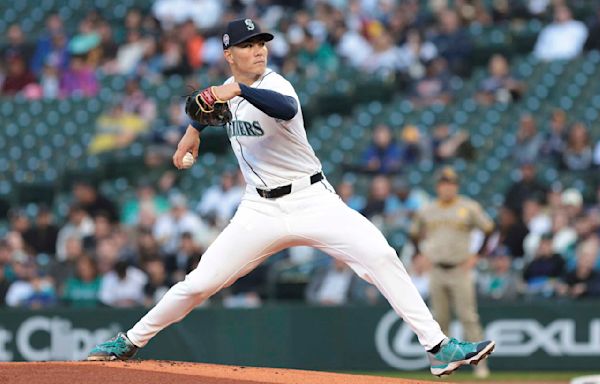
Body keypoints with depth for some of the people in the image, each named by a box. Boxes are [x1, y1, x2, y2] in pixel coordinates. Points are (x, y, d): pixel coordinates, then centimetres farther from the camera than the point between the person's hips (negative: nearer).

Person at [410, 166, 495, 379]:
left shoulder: (469, 208, 0)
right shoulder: (426, 211, 10)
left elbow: (489, 229, 5)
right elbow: (415, 235, 24)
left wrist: (476, 256, -1)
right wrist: (421, 254, 10)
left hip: (461, 271, -3)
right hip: (436, 272, 3)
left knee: (468, 318, -8)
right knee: (439, 320, 5)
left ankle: (479, 363, -6)